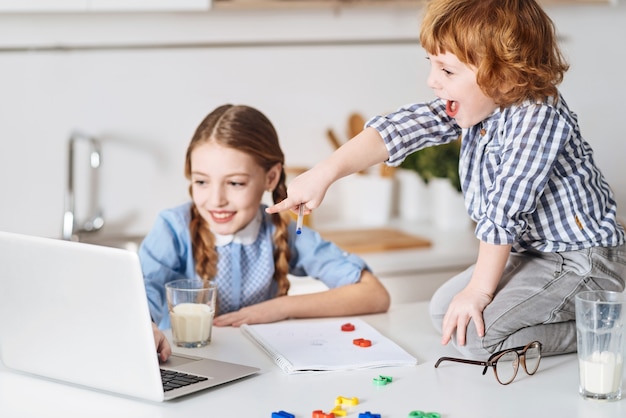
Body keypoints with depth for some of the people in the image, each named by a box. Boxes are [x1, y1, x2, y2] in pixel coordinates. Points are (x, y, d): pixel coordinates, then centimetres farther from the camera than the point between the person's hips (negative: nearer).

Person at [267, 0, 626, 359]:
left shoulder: (539, 119, -28)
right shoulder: (475, 105, -3)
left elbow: (505, 210, -27)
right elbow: (399, 130, -11)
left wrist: (479, 289, -23)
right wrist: (325, 173, -20)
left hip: (581, 258, -9)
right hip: (527, 249, 9)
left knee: (475, 334, -19)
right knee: (444, 309, 11)